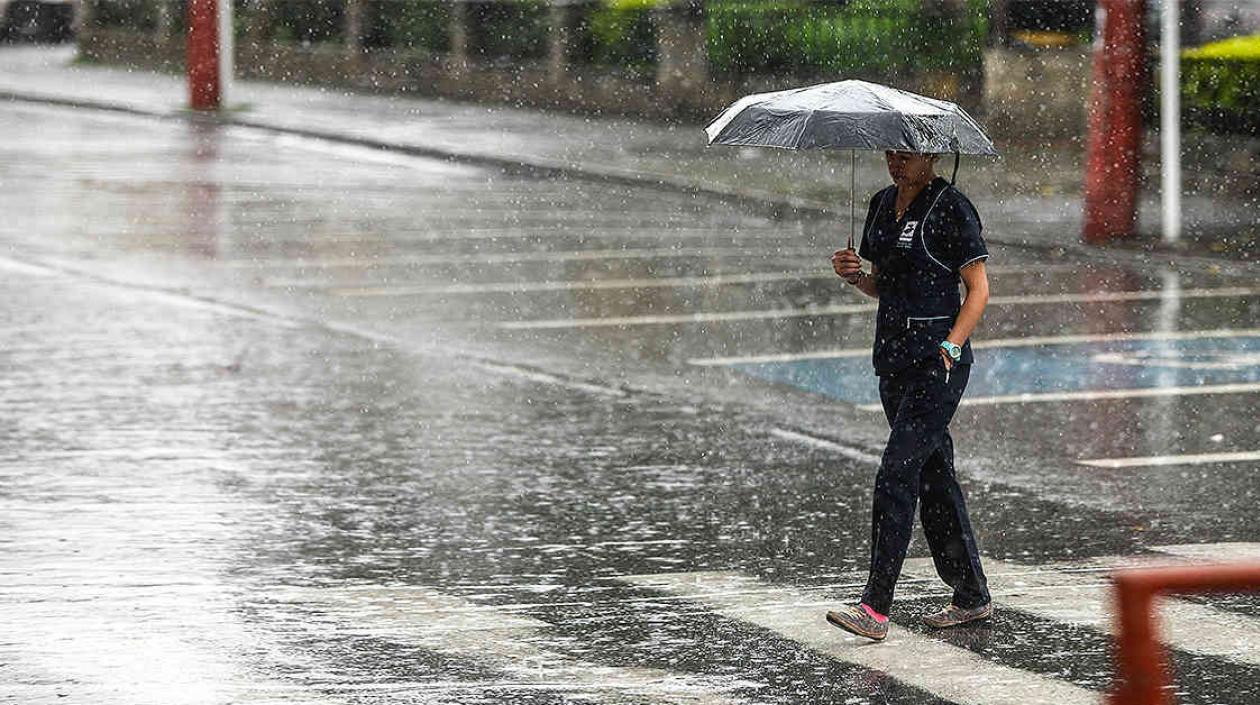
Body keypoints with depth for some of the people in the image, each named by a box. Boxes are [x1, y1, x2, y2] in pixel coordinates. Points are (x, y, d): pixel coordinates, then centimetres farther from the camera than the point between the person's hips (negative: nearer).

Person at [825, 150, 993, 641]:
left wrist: (949, 348, -20)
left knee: (896, 476, -14)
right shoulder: (883, 204, 13)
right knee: (934, 477, 12)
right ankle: (972, 596, 21)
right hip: (893, 357, 8)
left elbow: (979, 290, -9)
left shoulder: (950, 208, -10)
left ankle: (875, 610, -16)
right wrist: (854, 274, 0)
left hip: (938, 361, -8)